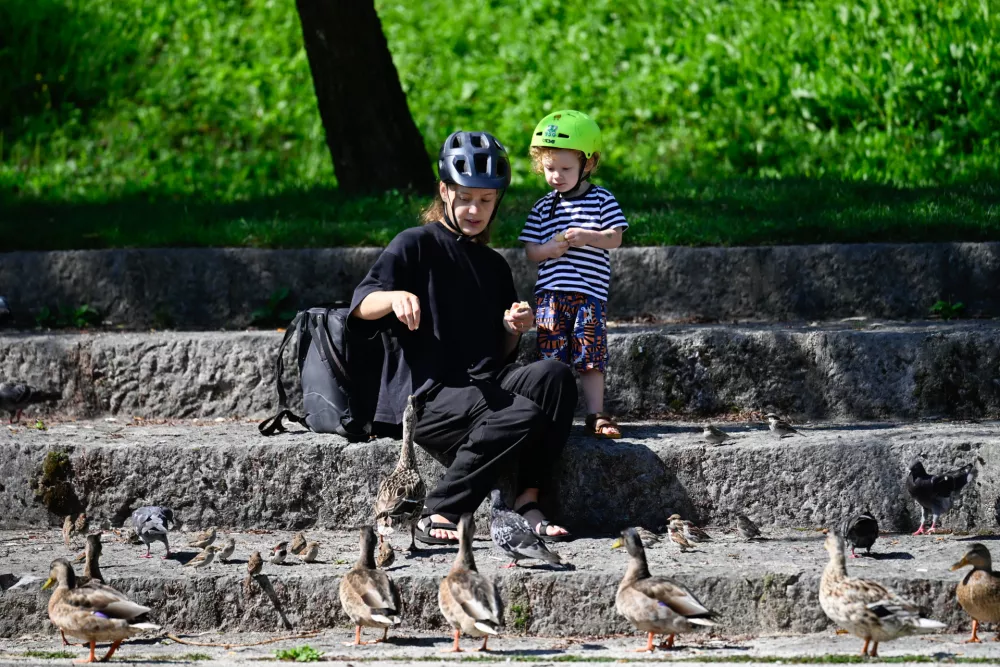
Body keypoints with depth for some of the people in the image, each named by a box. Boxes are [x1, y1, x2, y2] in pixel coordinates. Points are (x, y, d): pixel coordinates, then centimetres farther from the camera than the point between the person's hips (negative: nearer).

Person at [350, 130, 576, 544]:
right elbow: (361, 306, -12)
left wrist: (513, 329, 2)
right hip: (425, 394, -6)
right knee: (524, 414, -31)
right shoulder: (416, 245, 3)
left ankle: (527, 500, -21)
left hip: (483, 386, 6)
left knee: (553, 376, -23)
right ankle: (438, 517, -26)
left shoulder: (494, 266, 23)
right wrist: (395, 297, -34)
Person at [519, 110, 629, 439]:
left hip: (590, 294, -2)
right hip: (551, 293, 2)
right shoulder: (543, 208, 10)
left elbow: (615, 238, -3)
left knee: (591, 357, -1)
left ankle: (596, 415, 4)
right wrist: (548, 249, -13)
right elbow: (530, 250, 8)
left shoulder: (602, 200, 4)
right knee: (551, 357, 0)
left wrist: (587, 237, -19)